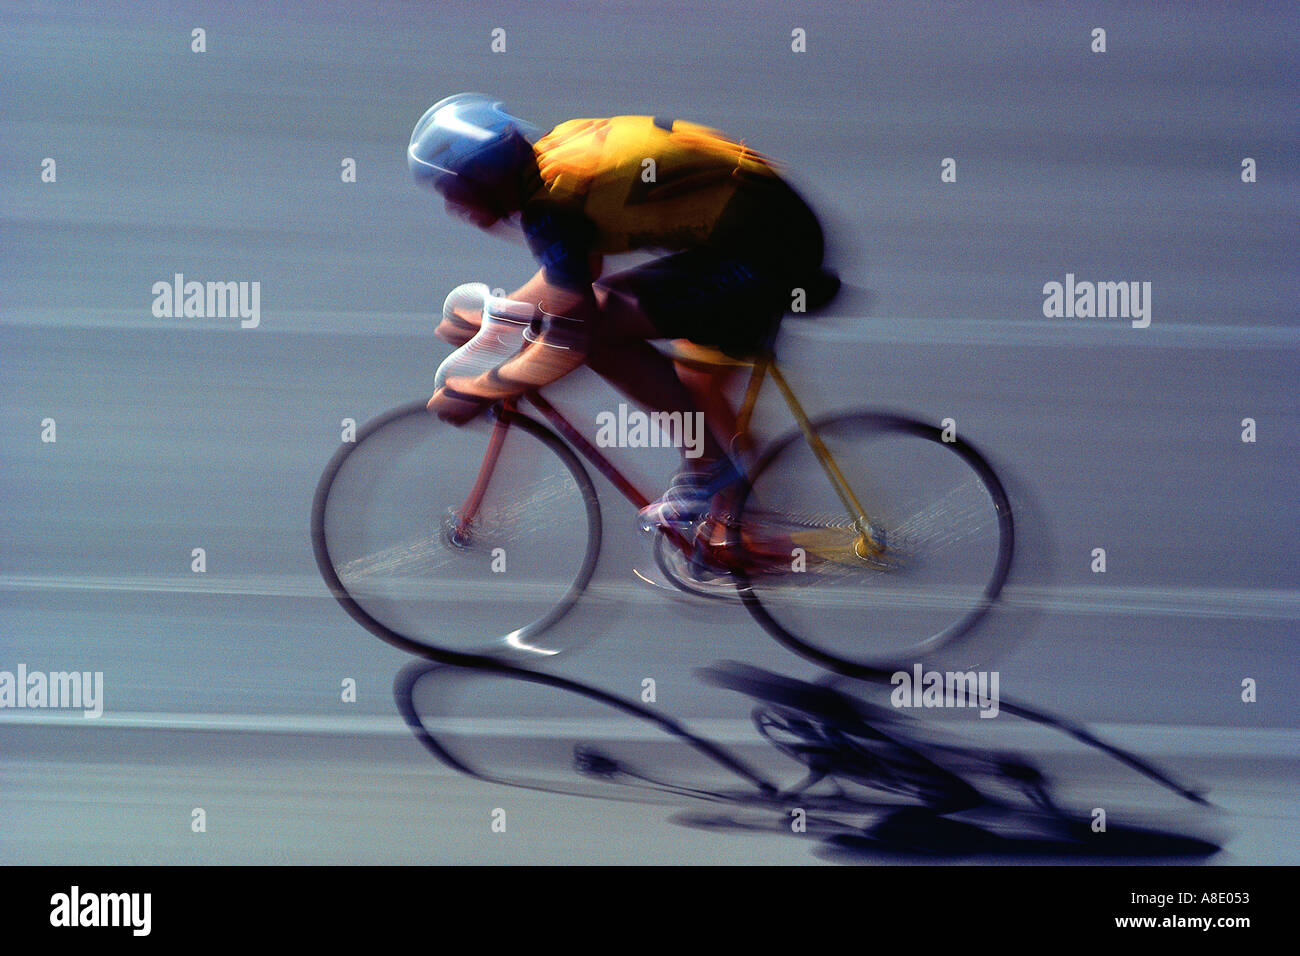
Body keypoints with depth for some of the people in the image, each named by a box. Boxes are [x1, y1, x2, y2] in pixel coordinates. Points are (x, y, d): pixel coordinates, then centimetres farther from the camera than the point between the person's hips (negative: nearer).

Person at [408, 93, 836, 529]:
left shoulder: (548, 205, -18)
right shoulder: (558, 148, 10)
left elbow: (573, 337, -17)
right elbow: (577, 272, 24)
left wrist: (476, 391, -8)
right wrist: (483, 318, 25)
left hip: (762, 248, -10)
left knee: (600, 330, -12)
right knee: (699, 385, 21)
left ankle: (706, 465, -3)